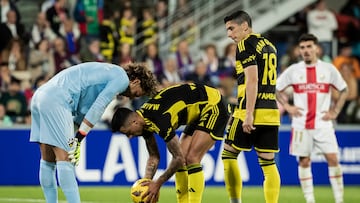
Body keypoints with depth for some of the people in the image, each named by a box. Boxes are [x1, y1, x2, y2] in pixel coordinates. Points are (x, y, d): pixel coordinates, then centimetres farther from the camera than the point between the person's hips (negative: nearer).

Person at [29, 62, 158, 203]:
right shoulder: (122, 78, -1)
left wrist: (77, 139, 12)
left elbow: (83, 111, 21)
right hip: (55, 100, -10)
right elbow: (97, 109, -10)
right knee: (64, 159, -12)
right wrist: (78, 139, -10)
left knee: (48, 160, 10)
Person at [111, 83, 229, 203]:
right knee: (183, 160, 4)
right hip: (198, 113, 10)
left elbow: (179, 158, -23)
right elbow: (154, 157, 8)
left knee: (191, 159, -18)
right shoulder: (144, 119, -3)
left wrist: (158, 183, -15)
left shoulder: (160, 121, -31)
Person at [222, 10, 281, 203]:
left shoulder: (246, 44, -7)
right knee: (268, 162, 5)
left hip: (253, 112, -7)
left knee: (228, 155, 5)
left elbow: (252, 80, -16)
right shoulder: (269, 45, 18)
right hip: (271, 111, 7)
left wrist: (248, 114, -19)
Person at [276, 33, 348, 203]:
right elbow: (276, 89, 12)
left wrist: (335, 111, 3)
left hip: (323, 124, -1)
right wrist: (287, 107, 0)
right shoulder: (293, 70, 2)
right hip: (301, 124, 1)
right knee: (304, 161, 1)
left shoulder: (328, 69, 2)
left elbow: (344, 90, 12)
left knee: (333, 159, -8)